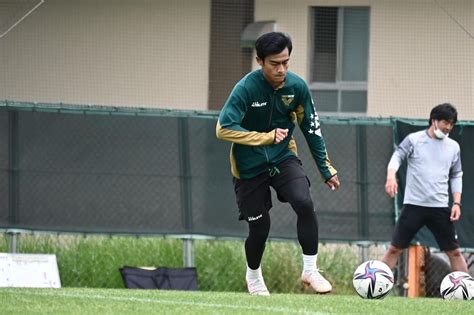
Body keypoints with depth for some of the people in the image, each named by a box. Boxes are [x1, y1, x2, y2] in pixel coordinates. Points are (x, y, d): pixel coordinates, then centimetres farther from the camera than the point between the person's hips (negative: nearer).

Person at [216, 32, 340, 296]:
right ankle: (254, 276, 36)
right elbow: (224, 129, -28)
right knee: (260, 227, 5)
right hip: (250, 167, -2)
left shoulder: (297, 86, -11)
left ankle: (310, 270, -11)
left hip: (283, 157, 2)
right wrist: (267, 137, -30)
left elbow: (312, 128, 1)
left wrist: (326, 168, 3)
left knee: (305, 203, -24)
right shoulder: (246, 88, -23)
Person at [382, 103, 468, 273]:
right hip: (414, 205, -3)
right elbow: (397, 157, -11)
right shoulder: (414, 140, -1)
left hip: (440, 208, 3)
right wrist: (391, 176, -32)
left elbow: (456, 176, 15)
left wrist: (457, 203, 4)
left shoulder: (453, 147, 9)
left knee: (454, 251, 4)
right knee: (395, 248, 0)